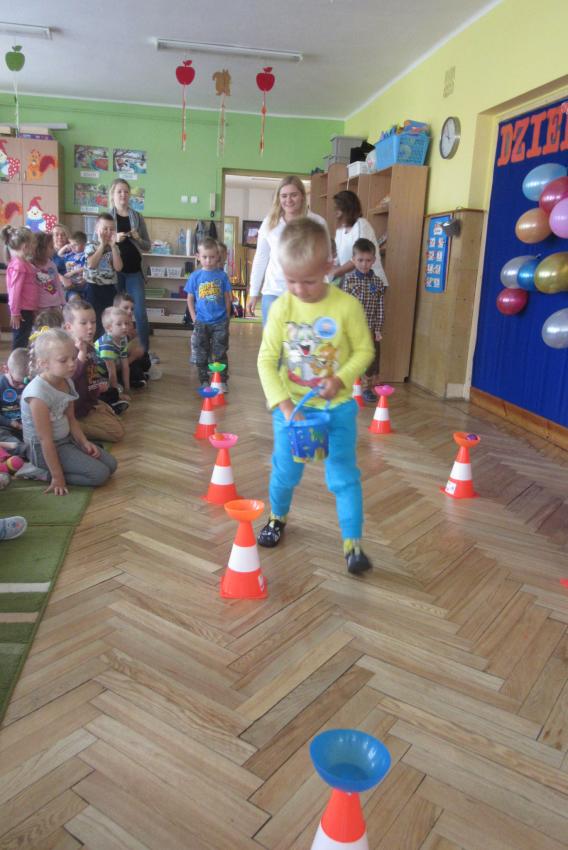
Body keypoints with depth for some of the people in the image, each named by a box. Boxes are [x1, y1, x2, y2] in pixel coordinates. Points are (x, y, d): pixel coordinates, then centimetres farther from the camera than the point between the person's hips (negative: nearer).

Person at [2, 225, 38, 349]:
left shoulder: (23, 262, 11)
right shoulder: (19, 264, -18)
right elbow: (15, 290, -20)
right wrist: (15, 313, -19)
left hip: (27, 309, 9)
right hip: (22, 309, -9)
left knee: (24, 340, 16)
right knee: (19, 343, -1)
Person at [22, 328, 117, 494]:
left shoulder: (66, 382, -3)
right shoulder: (38, 393, -28)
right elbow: (45, 440, -25)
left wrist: (84, 442, -5)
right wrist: (57, 477, -22)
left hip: (66, 439, 9)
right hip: (43, 449, -9)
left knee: (110, 464, 4)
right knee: (99, 474, -16)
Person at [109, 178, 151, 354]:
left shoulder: (137, 217, 7)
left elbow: (148, 246, 10)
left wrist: (138, 238, -10)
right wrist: (113, 239, -16)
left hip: (134, 271, 1)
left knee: (140, 312, -1)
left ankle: (145, 350, 8)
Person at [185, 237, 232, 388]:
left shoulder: (222, 275, -1)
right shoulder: (195, 277, 0)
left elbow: (227, 298, 4)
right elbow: (190, 299, 4)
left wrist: (227, 317, 0)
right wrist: (194, 318, -2)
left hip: (220, 322, -1)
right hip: (201, 323, 1)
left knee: (220, 353, 4)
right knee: (201, 354, 8)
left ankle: (222, 381, 13)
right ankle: (204, 382, 20)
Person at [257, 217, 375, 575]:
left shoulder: (347, 306, -14)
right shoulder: (281, 307, -10)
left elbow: (364, 351, -3)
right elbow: (267, 359, -9)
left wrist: (341, 378, -21)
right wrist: (283, 403, -19)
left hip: (337, 407, -2)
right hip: (291, 407, 2)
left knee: (344, 475, 2)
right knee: (285, 471, 16)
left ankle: (353, 542, 14)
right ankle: (278, 517, 44)